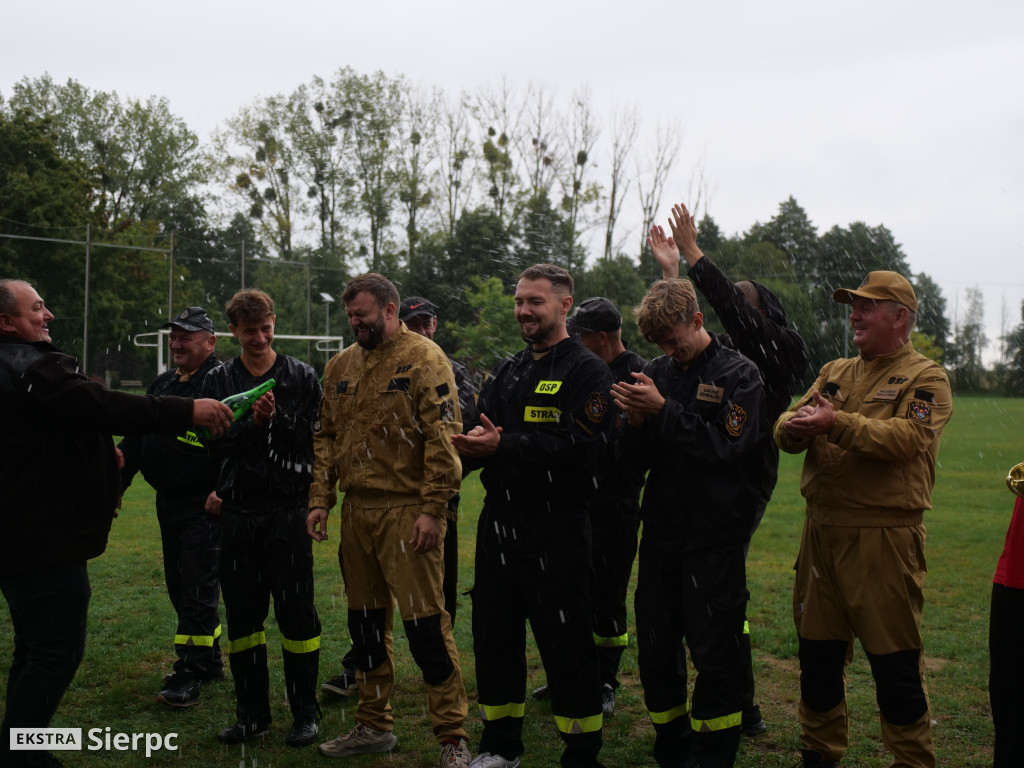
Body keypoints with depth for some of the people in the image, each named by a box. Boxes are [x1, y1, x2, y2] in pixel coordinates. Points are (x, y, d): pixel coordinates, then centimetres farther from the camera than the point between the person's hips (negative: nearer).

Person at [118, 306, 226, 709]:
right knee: (179, 586, 15)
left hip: (204, 506, -9)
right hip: (168, 504, 9)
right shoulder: (162, 386, 15)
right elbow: (136, 439, 19)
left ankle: (190, 674, 2)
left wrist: (221, 493, -30)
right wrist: (114, 486, 14)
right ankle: (209, 661, 29)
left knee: (198, 588, -5)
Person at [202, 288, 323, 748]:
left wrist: (277, 419, -17)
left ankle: (304, 712, 16)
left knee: (296, 611, 2)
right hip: (238, 515, 3)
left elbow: (316, 439, -5)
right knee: (242, 614, 10)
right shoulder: (219, 380, 8)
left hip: (288, 514, -3)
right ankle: (252, 713, 24)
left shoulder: (302, 377, 2)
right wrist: (252, 423, -16)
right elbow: (214, 442, -1)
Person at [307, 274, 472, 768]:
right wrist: (320, 499, 8)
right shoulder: (341, 366, 14)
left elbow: (443, 437, -13)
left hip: (407, 511, -7)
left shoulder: (423, 358, -7)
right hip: (356, 511, 7)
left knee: (425, 623, -5)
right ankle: (373, 726, 30)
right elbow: (326, 436, 17)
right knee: (365, 621, 15)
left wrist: (432, 509, -18)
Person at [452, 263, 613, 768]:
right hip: (499, 523, 7)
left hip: (556, 529, -7)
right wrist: (470, 445, -10)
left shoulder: (587, 371, -6)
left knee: (566, 644, 1)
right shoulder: (506, 372, 17)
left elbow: (579, 444, -20)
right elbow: (482, 435, 14)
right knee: (494, 636, 14)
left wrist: (504, 445, -23)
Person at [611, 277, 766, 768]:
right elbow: (639, 458, 9)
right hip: (661, 534, 5)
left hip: (714, 541, -5)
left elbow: (726, 447, -17)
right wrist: (635, 421, -12)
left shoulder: (739, 375, -5)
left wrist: (663, 410, -19)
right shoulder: (657, 373, 8)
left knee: (714, 657, 1)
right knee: (655, 653, 12)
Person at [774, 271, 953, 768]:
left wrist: (837, 423, -25)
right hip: (821, 529, 6)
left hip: (884, 536, -6)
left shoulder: (926, 377, -2)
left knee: (894, 662, 2)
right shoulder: (835, 372, 17)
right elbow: (788, 426, 7)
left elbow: (907, 437, -20)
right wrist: (793, 428, -15)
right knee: (817, 652, 14)